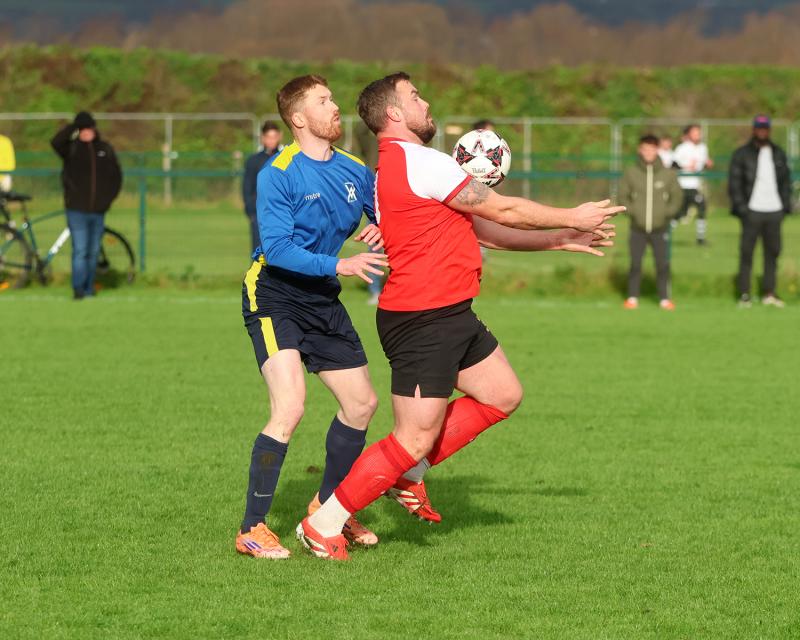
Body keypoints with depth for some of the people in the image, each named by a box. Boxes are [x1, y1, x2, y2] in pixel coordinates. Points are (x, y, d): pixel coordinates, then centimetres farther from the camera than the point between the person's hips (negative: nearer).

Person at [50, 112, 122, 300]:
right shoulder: (71, 148, -1)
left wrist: (110, 196, 5)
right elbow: (55, 142, -23)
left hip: (98, 211, 4)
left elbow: (116, 175, 15)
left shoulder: (105, 149, 8)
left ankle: (89, 288, 18)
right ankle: (78, 288, -12)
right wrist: (73, 127, -22)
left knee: (93, 252, 10)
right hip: (77, 209, -4)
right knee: (80, 250, -11)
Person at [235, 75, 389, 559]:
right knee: (290, 407, -21)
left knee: (362, 404, 10)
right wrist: (341, 265, -32)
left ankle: (327, 507, 31)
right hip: (274, 297, -7)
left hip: (324, 301, 7)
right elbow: (278, 249, -24)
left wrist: (384, 231, -14)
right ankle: (253, 529, -14)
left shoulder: (354, 171, 3)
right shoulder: (278, 174, -17)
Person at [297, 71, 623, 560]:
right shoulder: (418, 162, -18)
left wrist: (561, 240, 18)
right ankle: (324, 525, 1)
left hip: (452, 317, 10)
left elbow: (485, 229, 19)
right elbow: (504, 212, -10)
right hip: (421, 322, -10)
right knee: (415, 439, -7)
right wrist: (571, 219, 3)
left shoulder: (400, 165, 15)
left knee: (503, 395, 18)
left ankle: (410, 474, 22)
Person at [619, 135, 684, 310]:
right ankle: (632, 298, 10)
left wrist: (668, 213, -4)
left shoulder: (667, 174, -1)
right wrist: (631, 211, -6)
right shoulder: (631, 173, -1)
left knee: (663, 264, -1)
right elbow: (623, 195, 6)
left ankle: (664, 298, 6)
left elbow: (677, 196, 7)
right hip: (638, 229, 0)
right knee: (635, 264, 2)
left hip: (660, 229, 0)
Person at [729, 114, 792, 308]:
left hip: (774, 210, 4)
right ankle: (744, 294, -1)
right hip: (752, 211, -4)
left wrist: (786, 203, 6)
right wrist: (740, 206, -10)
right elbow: (734, 182, -1)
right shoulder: (742, 154, 2)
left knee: (773, 252, 5)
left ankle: (768, 292, 12)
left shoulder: (779, 154, 14)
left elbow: (786, 181, 17)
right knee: (746, 253, -4)